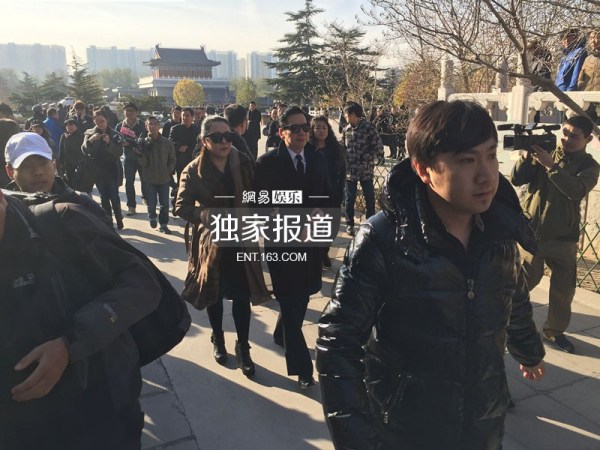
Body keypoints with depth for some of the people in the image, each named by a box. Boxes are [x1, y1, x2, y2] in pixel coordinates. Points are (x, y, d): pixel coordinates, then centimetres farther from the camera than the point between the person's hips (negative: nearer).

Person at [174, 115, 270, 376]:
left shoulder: (243, 163, -6)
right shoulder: (194, 170, -9)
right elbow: (181, 206, -9)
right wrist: (209, 215, -23)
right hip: (212, 240, 0)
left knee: (242, 295, 1)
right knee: (215, 293, 15)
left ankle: (243, 348, 20)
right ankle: (218, 340, 39)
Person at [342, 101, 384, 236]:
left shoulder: (369, 128, -11)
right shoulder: (346, 129, 4)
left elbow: (379, 149, -10)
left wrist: (365, 160, -14)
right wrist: (344, 162, 0)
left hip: (366, 170, -4)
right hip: (350, 170, 4)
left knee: (369, 199, 10)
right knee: (350, 199, 12)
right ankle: (350, 224, 27)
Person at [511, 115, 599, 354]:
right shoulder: (544, 151, 2)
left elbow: (576, 190, -21)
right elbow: (516, 179, -6)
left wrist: (550, 165, -27)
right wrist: (528, 155, -19)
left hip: (564, 237, 1)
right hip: (532, 231, -1)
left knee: (564, 288, 9)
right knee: (524, 280, 3)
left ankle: (555, 330, 28)